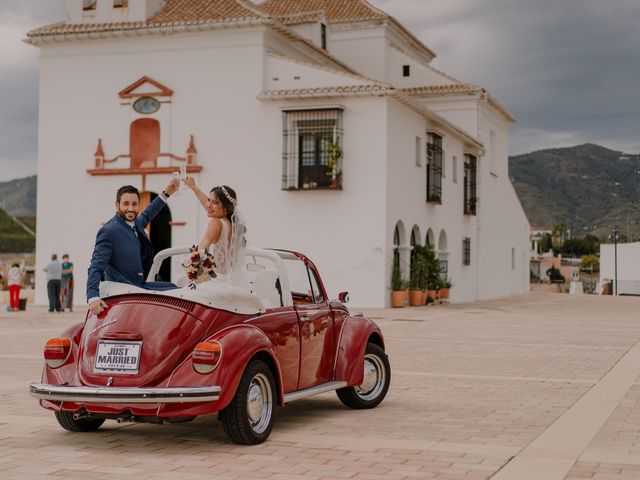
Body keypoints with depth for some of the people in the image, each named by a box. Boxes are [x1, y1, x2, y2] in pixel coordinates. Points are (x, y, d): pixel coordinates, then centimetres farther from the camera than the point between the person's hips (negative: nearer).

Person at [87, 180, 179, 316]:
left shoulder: (136, 224, 8)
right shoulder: (109, 231, -17)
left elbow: (146, 215, 34)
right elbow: (96, 267, -22)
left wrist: (166, 193, 36)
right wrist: (93, 298, -34)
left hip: (138, 285, 10)